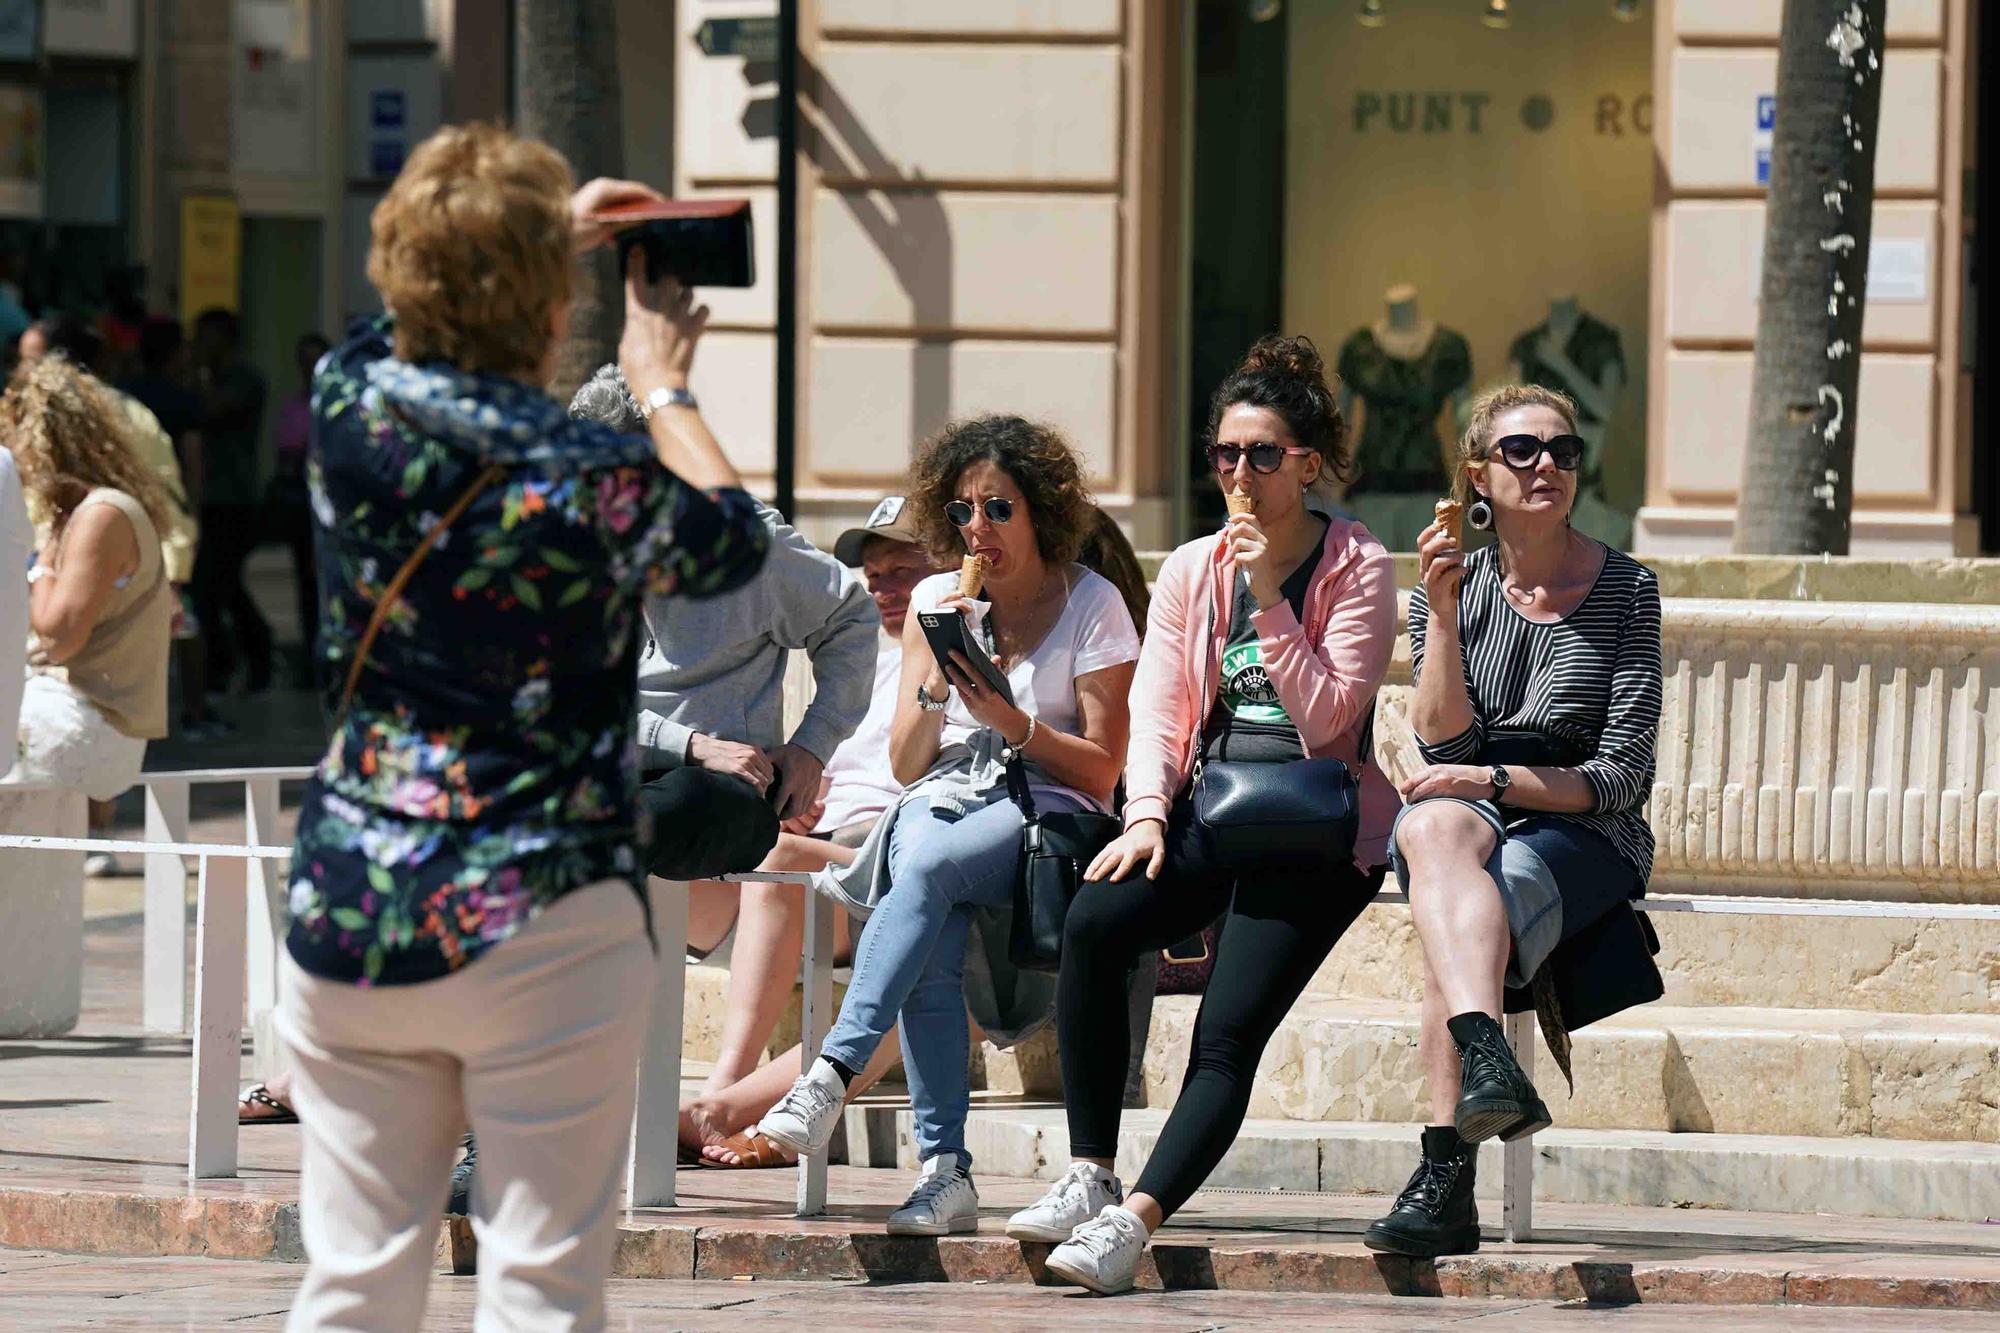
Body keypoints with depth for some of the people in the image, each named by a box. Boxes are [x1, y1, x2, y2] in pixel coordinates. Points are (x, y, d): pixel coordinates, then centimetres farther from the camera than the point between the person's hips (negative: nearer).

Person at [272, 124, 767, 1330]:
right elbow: (731, 539, 8)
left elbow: (413, 338, 24)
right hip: (544, 921, -4)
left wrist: (553, 236, 30)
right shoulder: (593, 480, -14)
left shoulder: (348, 405, -2)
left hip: (351, 918, 4)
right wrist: (664, 385, 20)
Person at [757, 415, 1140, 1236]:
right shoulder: (937, 600, 14)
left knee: (927, 867, -37)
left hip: (1049, 813, -3)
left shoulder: (1092, 606, 3)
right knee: (935, 941, -33)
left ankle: (832, 1074, -46)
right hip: (945, 802, 3)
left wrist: (1012, 721, -16)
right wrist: (936, 683, -7)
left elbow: (1100, 771, -1)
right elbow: (907, 766, 11)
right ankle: (944, 1169, -40)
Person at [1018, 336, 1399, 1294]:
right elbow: (1157, 711, 8)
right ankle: (1089, 1176, -21)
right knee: (1092, 922, -26)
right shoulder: (1190, 571, 14)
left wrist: (1269, 598, -12)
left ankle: (1135, 1219, -34)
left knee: (1229, 1029, -22)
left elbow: (1327, 714, -7)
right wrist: (1144, 816, -9)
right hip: (1209, 813, 4)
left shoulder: (1357, 569, 1)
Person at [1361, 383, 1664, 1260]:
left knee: (1489, 902, -36)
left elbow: (1622, 775, -2)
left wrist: (1497, 779, -14)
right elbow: (1444, 743, -1)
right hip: (1472, 813, 1)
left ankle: (1444, 1181, -43)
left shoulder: (1625, 590, 4)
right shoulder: (1451, 586, 12)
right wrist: (1443, 613, -11)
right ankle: (1487, 1056, -62)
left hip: (1582, 834, -1)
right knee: (1434, 826, -38)